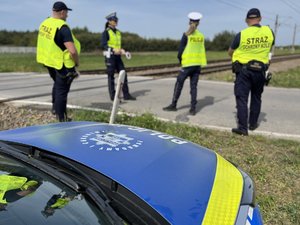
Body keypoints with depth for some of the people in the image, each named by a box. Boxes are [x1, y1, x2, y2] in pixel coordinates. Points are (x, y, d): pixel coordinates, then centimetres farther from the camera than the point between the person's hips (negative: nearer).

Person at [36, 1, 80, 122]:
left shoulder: (44, 23, 1)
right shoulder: (63, 27, -23)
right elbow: (72, 51, -30)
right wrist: (77, 62, -12)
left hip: (48, 61, 8)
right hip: (62, 64, -8)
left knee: (57, 85, 29)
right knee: (62, 90, 5)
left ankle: (55, 108, 40)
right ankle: (62, 119, 15)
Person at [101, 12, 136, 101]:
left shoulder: (118, 32, 15)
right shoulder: (106, 32, -6)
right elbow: (103, 45, -13)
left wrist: (121, 50, 5)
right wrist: (113, 50, -21)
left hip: (118, 56, 7)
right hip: (110, 56, -7)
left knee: (123, 74, 3)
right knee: (111, 76, -1)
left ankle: (126, 95, 9)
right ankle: (113, 96, 6)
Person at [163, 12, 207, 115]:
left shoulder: (186, 35, -7)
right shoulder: (201, 36, 6)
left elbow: (180, 50, -6)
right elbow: (202, 51, 7)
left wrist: (180, 60, 11)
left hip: (188, 64, -4)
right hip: (198, 64, 4)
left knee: (179, 84, 7)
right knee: (193, 86, 7)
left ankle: (173, 105, 13)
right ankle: (193, 108, 5)